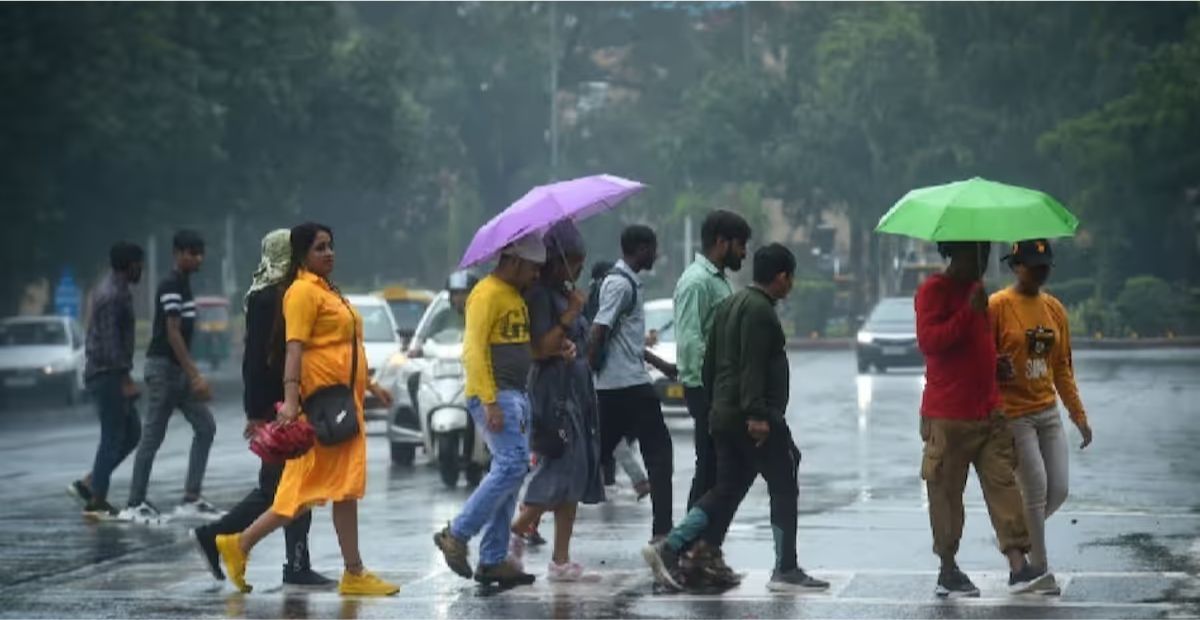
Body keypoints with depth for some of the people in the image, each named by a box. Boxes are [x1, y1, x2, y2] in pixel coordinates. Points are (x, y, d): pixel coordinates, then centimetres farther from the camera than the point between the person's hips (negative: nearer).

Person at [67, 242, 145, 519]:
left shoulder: (110, 290, 16)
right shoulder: (114, 295, -16)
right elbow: (111, 341, -22)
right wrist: (125, 378, -23)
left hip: (107, 374, 10)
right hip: (108, 374, -10)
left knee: (131, 433, 11)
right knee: (113, 437, -7)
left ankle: (88, 484, 12)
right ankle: (97, 501, -4)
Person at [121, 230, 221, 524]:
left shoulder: (184, 285, 14)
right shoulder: (170, 287, -14)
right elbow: (172, 334, -20)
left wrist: (194, 376, 19)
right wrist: (195, 375, -23)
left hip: (178, 370, 9)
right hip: (163, 367, -9)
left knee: (205, 427, 4)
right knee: (153, 436, -5)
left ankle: (191, 499, 4)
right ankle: (135, 504, 1)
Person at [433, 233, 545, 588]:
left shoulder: (515, 296, 20)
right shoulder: (488, 294, -11)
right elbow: (474, 349, -18)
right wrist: (490, 401, -23)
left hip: (516, 395, 10)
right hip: (494, 395, -10)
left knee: (512, 472, 6)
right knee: (511, 465, -18)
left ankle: (493, 560, 8)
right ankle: (457, 535, -10)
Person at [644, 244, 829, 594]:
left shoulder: (730, 306, 17)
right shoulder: (760, 310, -13)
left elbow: (711, 361, 21)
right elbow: (752, 366, -23)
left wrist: (716, 402, 25)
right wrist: (756, 414, -26)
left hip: (723, 416, 10)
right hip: (756, 418, -10)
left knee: (727, 490, 12)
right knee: (784, 487, -1)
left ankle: (670, 549, 4)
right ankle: (785, 571, 0)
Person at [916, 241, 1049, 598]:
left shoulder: (977, 290, 17)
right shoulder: (934, 290, -8)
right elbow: (928, 340, -22)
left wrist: (1000, 365, 17)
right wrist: (970, 311, -26)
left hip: (989, 413, 7)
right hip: (948, 417, -7)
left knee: (1003, 482, -4)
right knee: (946, 493, 1)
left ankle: (1018, 566, -10)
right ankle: (948, 572, 11)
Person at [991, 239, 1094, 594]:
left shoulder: (1054, 309, 9)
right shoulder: (998, 306, -9)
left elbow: (1062, 367, 14)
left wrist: (1078, 414, 12)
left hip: (1048, 412, 6)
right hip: (1013, 414, -6)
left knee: (1058, 491, 2)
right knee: (1037, 491, -7)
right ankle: (1040, 571, 4)